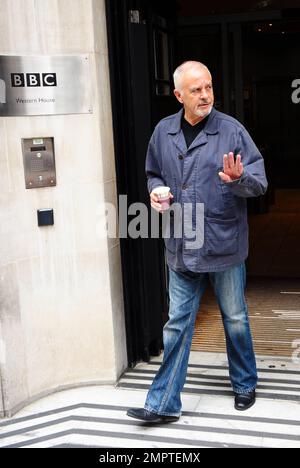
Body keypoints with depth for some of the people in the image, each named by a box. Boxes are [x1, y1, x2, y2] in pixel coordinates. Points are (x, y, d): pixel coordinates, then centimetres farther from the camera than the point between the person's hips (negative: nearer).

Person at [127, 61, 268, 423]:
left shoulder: (232, 130, -8)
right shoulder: (163, 132, 3)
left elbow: (260, 182, -10)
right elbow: (153, 174, 18)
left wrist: (238, 179, -31)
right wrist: (155, 191, -4)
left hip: (225, 246, -2)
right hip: (181, 249, 3)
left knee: (236, 320, 14)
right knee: (177, 325, 8)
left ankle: (244, 386, 37)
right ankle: (164, 403, 16)